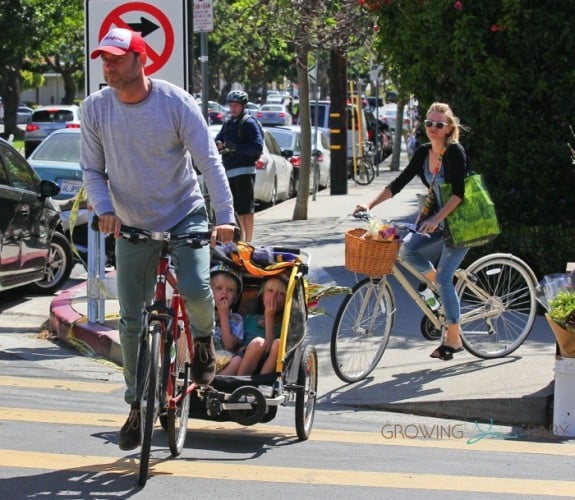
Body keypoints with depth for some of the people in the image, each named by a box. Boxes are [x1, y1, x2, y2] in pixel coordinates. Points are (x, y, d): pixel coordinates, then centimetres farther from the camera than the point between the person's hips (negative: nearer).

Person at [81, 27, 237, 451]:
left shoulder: (176, 102, -14)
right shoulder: (96, 108, -6)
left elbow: (209, 161, -15)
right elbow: (92, 170, 0)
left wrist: (225, 216, -26)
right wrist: (104, 209, -19)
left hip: (186, 216, -3)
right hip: (133, 226, 3)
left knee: (195, 290, -26)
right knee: (132, 321, 3)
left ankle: (204, 341, 9)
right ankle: (138, 405, 19)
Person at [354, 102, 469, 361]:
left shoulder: (455, 152, -18)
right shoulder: (423, 153, 1)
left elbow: (458, 193, -25)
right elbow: (399, 182, -1)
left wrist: (437, 219, -36)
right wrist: (370, 205, -11)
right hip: (437, 216, 7)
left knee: (444, 278, -11)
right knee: (407, 248, -18)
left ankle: (453, 339, 2)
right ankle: (437, 283, 9)